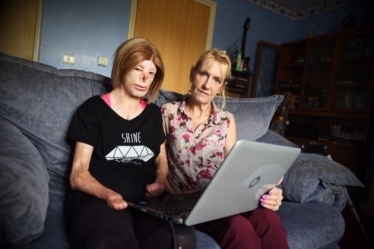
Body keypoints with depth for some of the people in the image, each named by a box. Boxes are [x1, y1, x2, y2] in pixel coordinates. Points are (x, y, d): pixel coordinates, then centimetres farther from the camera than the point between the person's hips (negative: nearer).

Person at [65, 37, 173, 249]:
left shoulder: (153, 113, 18)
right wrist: (108, 194, -21)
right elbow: (78, 174, -1)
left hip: (146, 201, 3)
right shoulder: (93, 109, 5)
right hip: (96, 198, -2)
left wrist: (159, 183, 1)